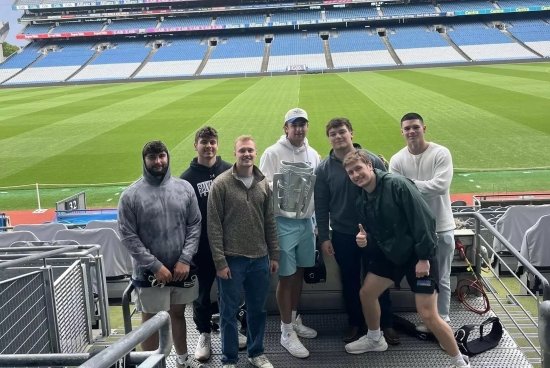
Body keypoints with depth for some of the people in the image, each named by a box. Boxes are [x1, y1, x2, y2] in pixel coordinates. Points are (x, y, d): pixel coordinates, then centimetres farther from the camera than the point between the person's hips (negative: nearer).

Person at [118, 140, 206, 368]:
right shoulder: (130, 195, -10)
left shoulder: (184, 188, 0)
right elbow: (128, 237, -11)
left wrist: (185, 259, -10)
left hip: (181, 269, 4)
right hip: (149, 272, -4)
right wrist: (156, 266, -15)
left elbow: (195, 226, 0)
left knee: (178, 313, 21)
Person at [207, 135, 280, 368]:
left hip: (260, 259, 4)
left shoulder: (263, 184, 5)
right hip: (232, 259, -4)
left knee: (258, 309, 15)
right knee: (229, 312, 8)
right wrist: (220, 261, -12)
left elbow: (270, 222, 10)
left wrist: (274, 254, 8)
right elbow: (214, 226, -9)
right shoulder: (221, 184, -8)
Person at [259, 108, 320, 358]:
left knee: (299, 272, 15)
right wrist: (280, 185, -26)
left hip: (307, 221, 5)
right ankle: (287, 331, 12)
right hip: (283, 222, -5)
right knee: (286, 276, 1)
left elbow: (318, 187, 11)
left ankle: (294, 319, 33)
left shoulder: (313, 154, 8)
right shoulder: (272, 153, -7)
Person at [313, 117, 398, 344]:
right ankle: (355, 323, 30)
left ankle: (386, 323, 26)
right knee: (350, 282, 13)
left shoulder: (373, 161, -6)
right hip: (342, 236, 1)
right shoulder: (324, 169, -2)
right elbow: (321, 206, 2)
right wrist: (324, 237, -1)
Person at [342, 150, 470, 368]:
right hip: (389, 253, 8)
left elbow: (423, 219, -23)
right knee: (366, 293, 14)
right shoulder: (362, 202, 3)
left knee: (428, 315, -10)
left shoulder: (397, 185, -21)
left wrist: (424, 257, -22)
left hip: (418, 254, -8)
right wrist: (365, 240, -11)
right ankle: (375, 339, 40)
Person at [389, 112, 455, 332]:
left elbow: (441, 186, -22)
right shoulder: (397, 160, -2)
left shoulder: (441, 153, -10)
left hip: (441, 227, -3)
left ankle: (442, 320, 23)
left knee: (441, 279, 8)